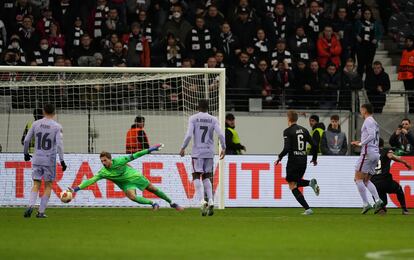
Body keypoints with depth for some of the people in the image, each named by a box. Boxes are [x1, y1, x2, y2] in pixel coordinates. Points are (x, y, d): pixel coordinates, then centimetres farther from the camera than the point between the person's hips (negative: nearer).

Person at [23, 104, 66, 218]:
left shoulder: (36, 124, 3)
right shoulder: (57, 126, -6)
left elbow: (26, 140, 6)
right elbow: (59, 144, -14)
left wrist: (26, 153, 22)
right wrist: (62, 160, -10)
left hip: (37, 159, 2)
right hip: (50, 160, -2)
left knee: (36, 184, 8)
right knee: (48, 185, 9)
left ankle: (30, 205, -16)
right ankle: (41, 212, 4)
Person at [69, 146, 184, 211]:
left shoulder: (119, 161, -26)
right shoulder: (103, 172, -22)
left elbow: (133, 156, -19)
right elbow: (91, 180, -28)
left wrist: (149, 150, -18)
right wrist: (78, 188, -39)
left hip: (134, 176, -1)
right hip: (126, 183, 1)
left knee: (152, 189, 8)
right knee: (132, 196, -26)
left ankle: (171, 203, 27)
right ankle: (153, 204, -4)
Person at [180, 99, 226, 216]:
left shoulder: (193, 118, -2)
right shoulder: (213, 119, 4)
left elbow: (189, 135, -11)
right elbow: (220, 134, -4)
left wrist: (183, 148, -1)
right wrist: (223, 148, 6)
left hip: (197, 152, -3)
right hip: (209, 152, 3)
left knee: (196, 176, 0)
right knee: (206, 177, 15)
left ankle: (202, 201, -21)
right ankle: (210, 202, 1)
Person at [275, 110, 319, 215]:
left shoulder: (287, 131, -9)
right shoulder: (304, 130, 9)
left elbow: (287, 148, -18)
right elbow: (314, 145, 7)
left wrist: (280, 157, -1)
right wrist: (314, 158, 21)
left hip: (293, 160, -6)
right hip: (304, 160, 6)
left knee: (293, 186, 3)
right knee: (296, 182, 26)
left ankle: (307, 209, -9)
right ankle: (311, 183, -6)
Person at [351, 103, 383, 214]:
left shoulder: (368, 121, -7)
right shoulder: (375, 122, 23)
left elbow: (371, 136, -20)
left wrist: (360, 144, -14)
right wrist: (360, 143, 20)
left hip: (368, 152, -10)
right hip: (376, 154, 10)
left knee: (358, 178, -5)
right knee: (366, 180, 12)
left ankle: (366, 204, -12)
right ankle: (377, 200, -7)